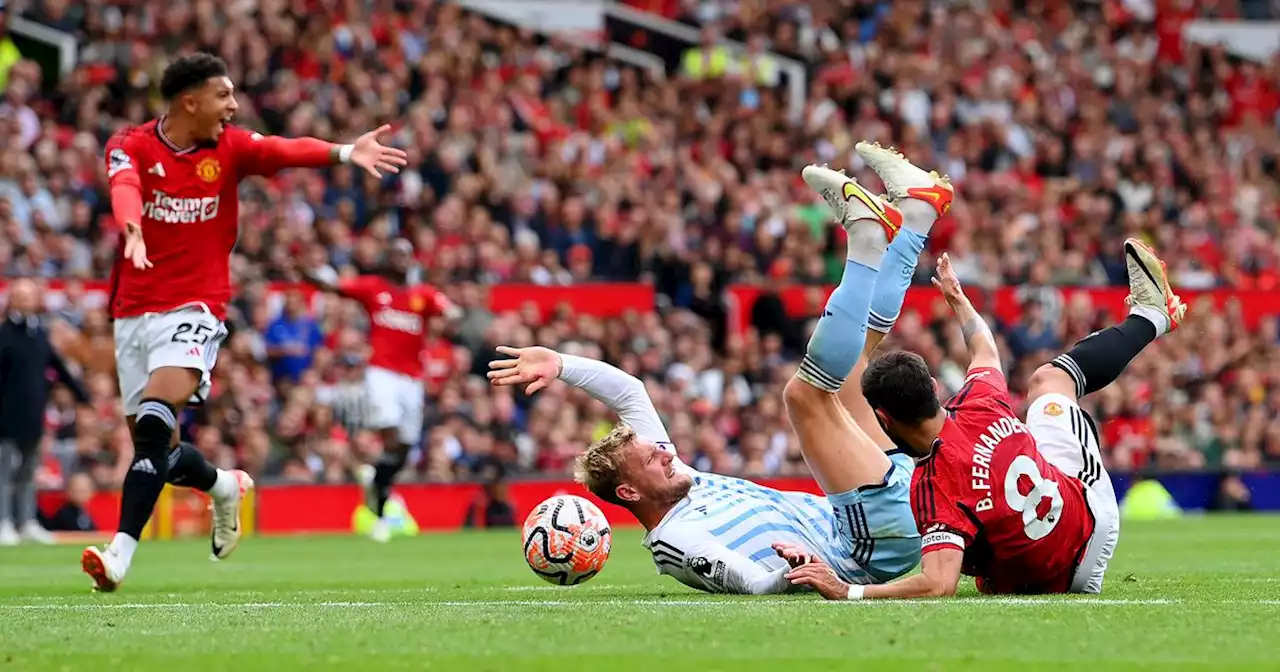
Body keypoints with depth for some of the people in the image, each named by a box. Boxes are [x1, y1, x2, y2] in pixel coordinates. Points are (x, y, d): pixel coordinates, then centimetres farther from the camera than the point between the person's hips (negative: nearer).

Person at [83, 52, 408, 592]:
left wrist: (344, 152, -37)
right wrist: (134, 231, -48)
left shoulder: (230, 147, 1)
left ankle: (120, 553, -26)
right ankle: (224, 486, 42)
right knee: (154, 449, 10)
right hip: (133, 308, 2)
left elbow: (285, 151, -17)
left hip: (194, 308, -2)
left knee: (155, 422, -23)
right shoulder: (131, 146, -3)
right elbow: (124, 187, -25)